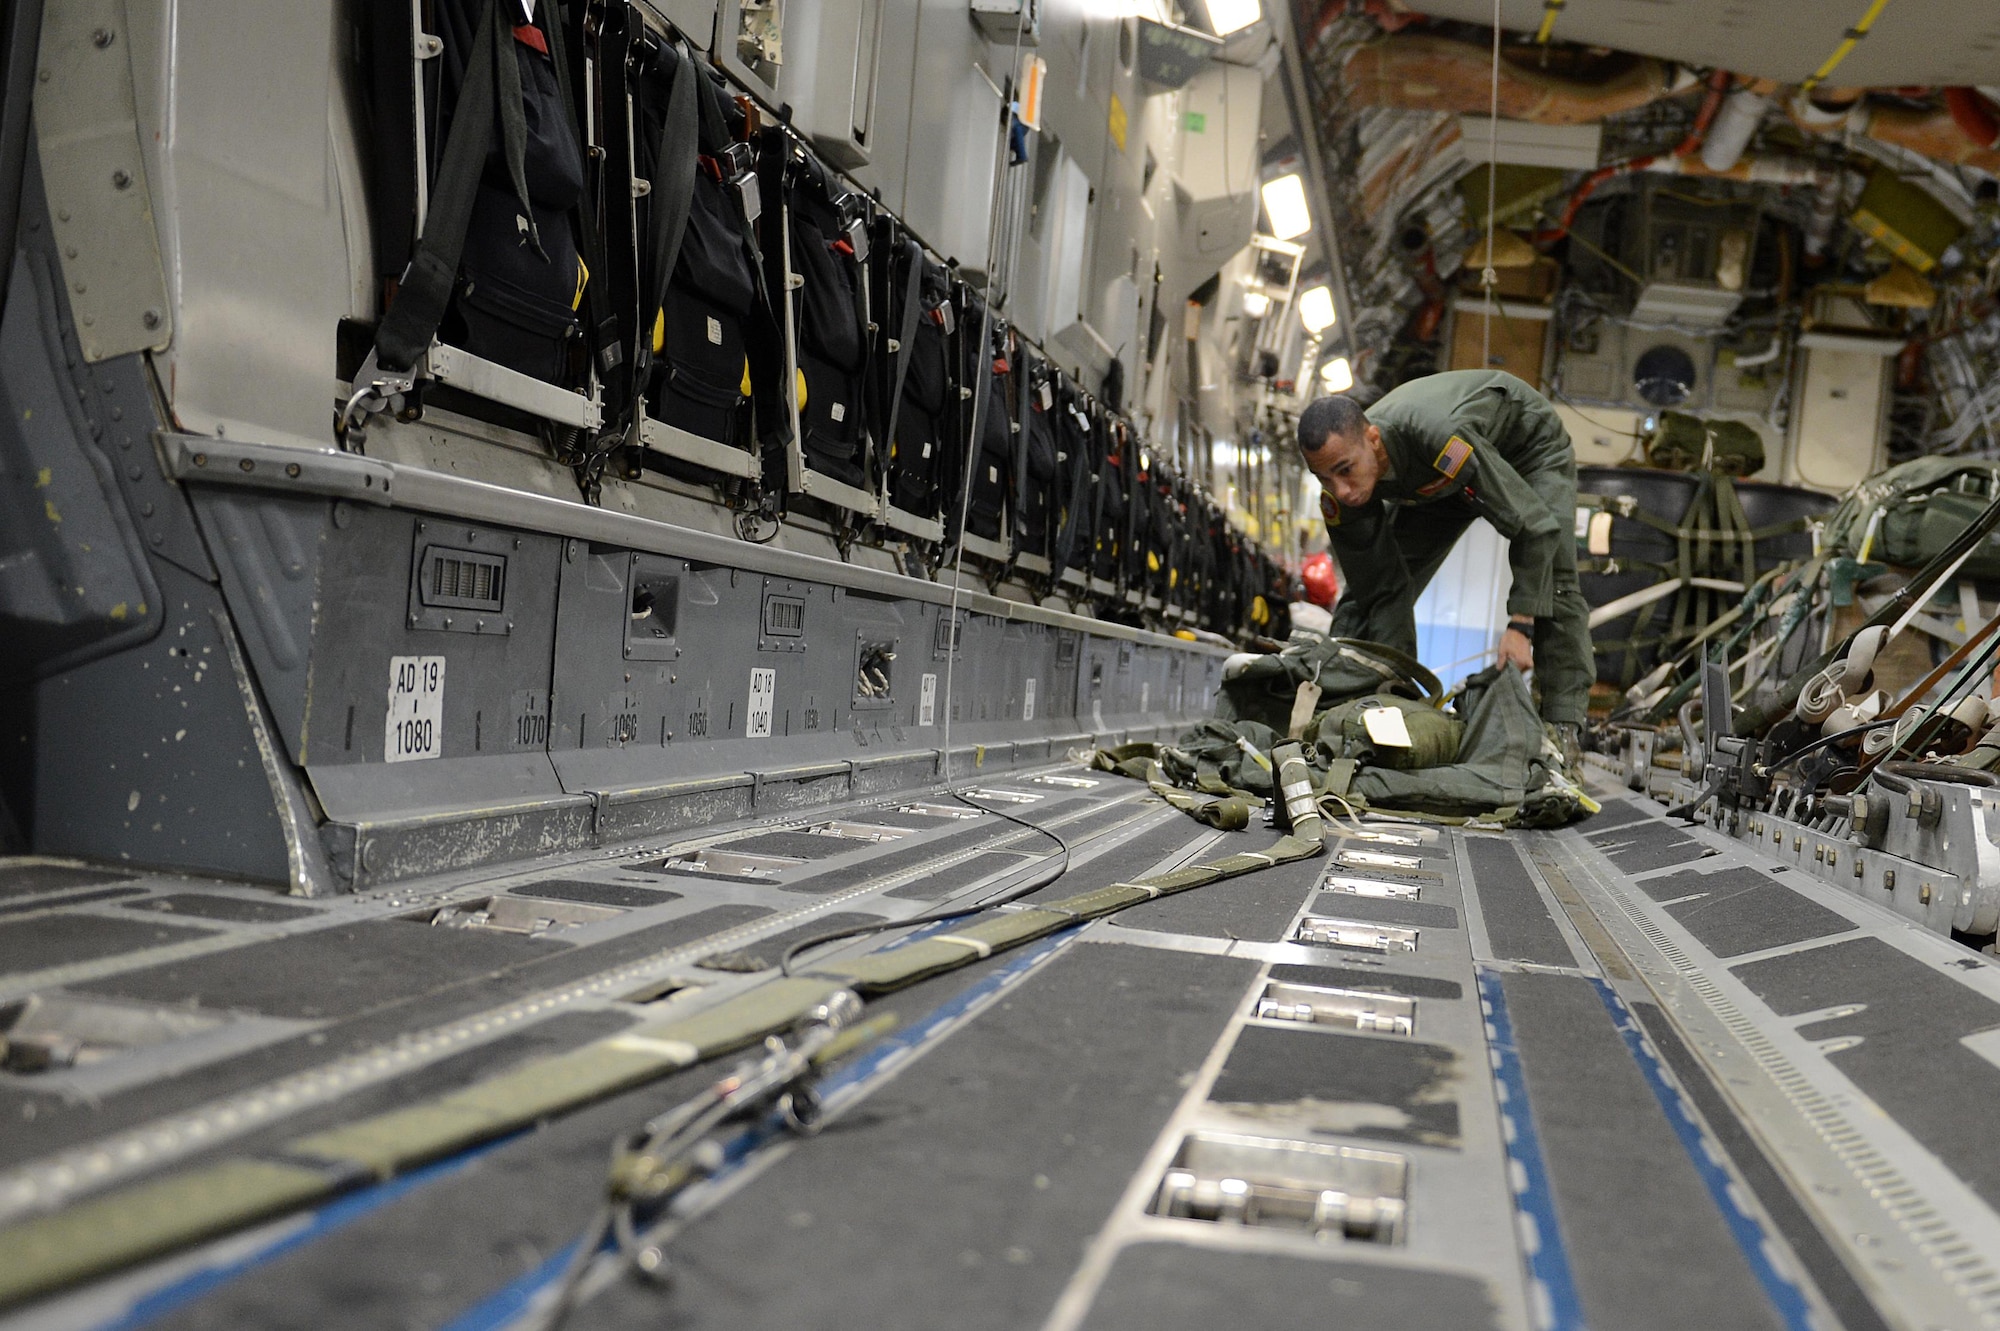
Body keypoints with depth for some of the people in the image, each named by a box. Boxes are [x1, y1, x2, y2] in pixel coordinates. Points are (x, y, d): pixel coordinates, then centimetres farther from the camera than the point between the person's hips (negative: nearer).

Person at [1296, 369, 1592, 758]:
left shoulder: (1442, 438, -47)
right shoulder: (1341, 498, -29)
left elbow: (1535, 525, -38)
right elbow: (1381, 591, -19)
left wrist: (1520, 625, -40)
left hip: (1528, 446, -5)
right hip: (1436, 480, 5)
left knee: (1551, 579, -24)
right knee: (1371, 584, -4)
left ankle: (1562, 727, -17)